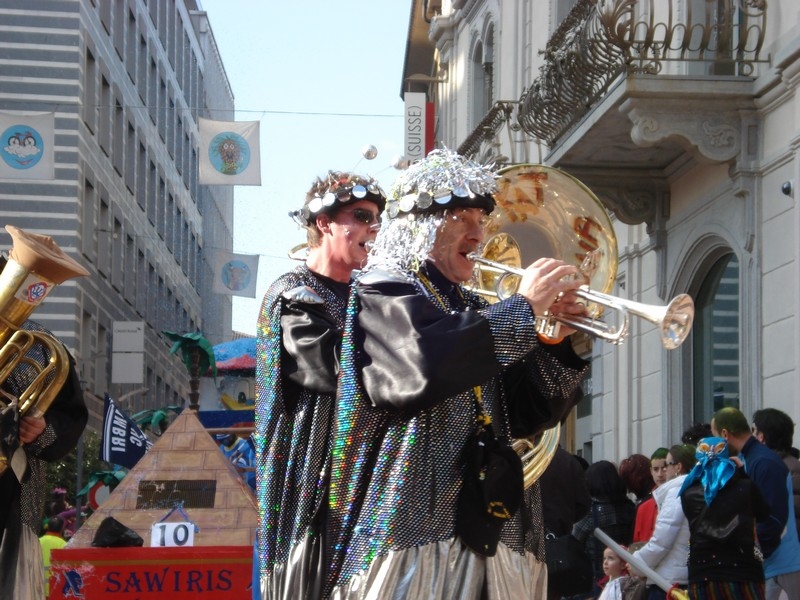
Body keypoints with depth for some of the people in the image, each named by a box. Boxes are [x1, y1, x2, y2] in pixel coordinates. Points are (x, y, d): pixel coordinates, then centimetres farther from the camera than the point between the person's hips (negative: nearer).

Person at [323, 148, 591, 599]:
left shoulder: (472, 309, 19)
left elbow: (526, 417, 16)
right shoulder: (383, 294, -1)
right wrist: (524, 309, -15)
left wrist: (558, 344, -1)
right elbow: (425, 363, -23)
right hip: (416, 526, -7)